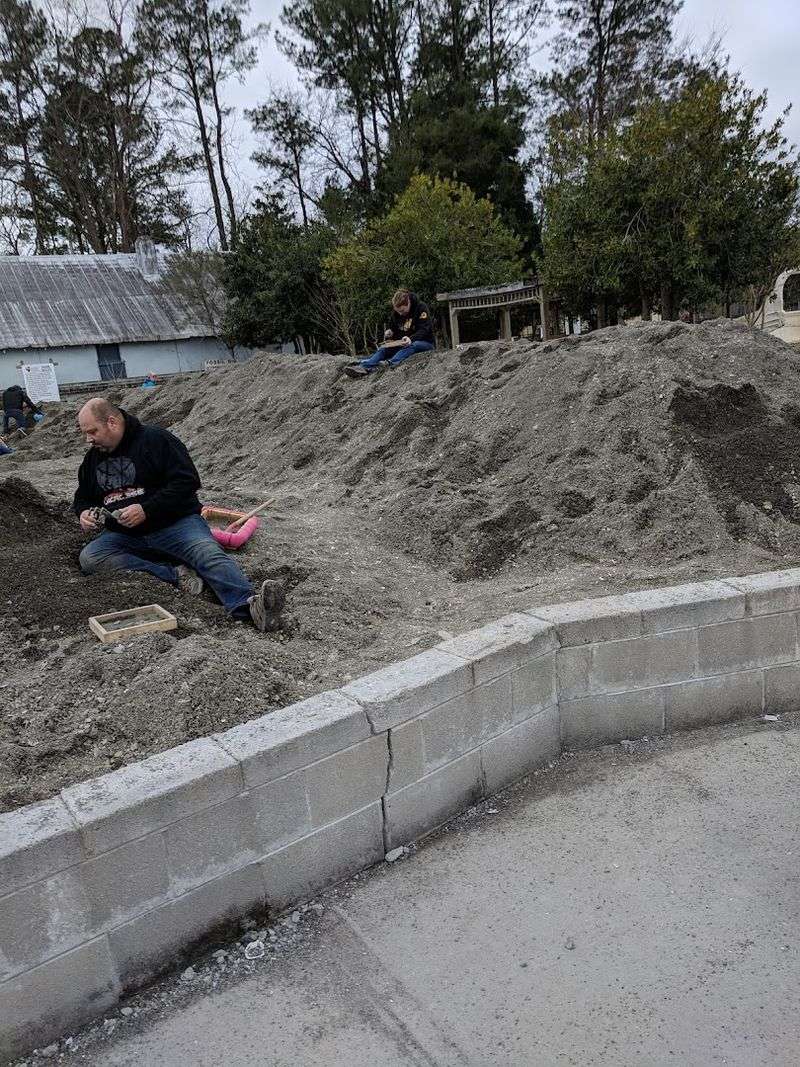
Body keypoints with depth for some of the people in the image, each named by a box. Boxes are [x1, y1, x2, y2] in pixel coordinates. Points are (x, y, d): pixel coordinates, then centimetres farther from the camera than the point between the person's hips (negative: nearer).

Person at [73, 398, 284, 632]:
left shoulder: (154, 439, -5)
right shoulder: (92, 458, 15)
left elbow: (187, 482, -14)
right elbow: (82, 497, 29)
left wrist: (146, 510, -20)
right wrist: (83, 512, 4)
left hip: (175, 523, -6)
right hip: (124, 536, 6)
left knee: (207, 552, -33)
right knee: (88, 557, -22)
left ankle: (249, 604, -59)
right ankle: (174, 574, -28)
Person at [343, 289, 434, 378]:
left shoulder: (421, 308, -13)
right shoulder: (396, 312, 7)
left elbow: (424, 330, -20)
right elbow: (393, 327, 21)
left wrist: (411, 339, -39)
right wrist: (390, 332, -4)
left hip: (424, 342, -5)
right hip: (403, 343, 5)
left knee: (412, 345, -40)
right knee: (384, 348, -19)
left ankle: (391, 362, -63)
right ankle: (363, 366, -42)